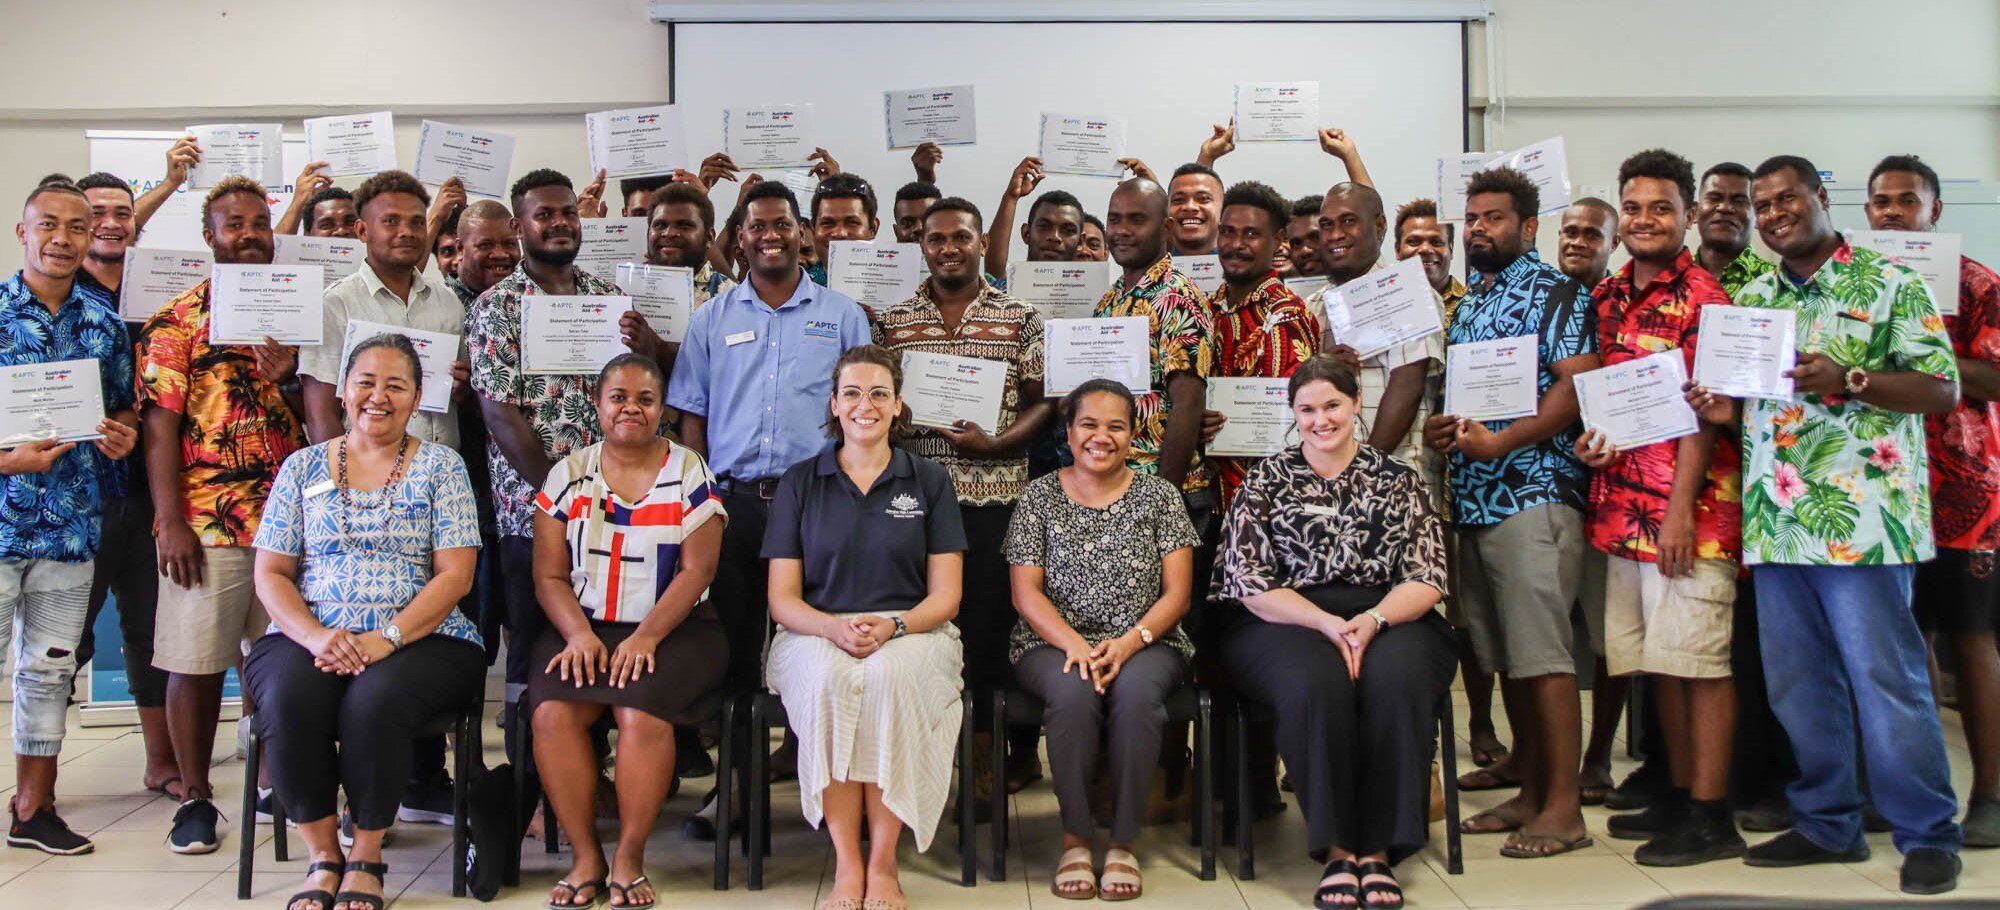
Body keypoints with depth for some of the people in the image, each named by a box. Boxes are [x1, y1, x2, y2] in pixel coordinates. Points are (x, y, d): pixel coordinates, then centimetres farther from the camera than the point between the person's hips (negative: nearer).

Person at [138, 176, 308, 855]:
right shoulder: (178, 320, 2)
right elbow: (160, 425, -4)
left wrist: (287, 377, -6)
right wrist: (171, 522, -11)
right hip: (205, 523, -3)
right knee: (196, 661, 1)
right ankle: (195, 798, 14)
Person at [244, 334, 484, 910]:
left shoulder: (440, 466, 8)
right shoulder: (303, 467, 14)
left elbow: (454, 574, -2)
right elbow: (270, 574, 9)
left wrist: (386, 639, -16)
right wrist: (316, 636, -11)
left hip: (421, 641, -2)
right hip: (308, 640, 2)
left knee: (375, 700, -34)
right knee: (291, 699, -31)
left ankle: (366, 857, -11)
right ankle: (322, 856, -11)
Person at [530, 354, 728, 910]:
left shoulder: (689, 474, 4)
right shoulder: (568, 476, 11)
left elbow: (696, 570, -4)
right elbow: (548, 576, 6)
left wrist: (647, 637, -16)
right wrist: (579, 633, -13)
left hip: (673, 631, -2)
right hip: (582, 629, 2)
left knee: (642, 713, -30)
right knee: (553, 713, -26)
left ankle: (629, 858, -13)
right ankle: (586, 857, -12)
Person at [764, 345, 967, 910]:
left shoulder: (930, 481, 10)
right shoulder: (800, 483, 11)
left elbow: (946, 595, 5)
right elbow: (782, 598, 5)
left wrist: (891, 626, -16)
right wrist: (835, 628, -16)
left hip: (911, 635, 0)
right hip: (816, 635, 1)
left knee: (889, 676, -35)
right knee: (828, 679, -35)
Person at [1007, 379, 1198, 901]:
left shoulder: (1158, 496, 8)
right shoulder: (1041, 497, 8)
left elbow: (1177, 592, 2)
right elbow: (1025, 592, 1)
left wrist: (1131, 641, -16)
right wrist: (1074, 644, -17)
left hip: (1145, 645, 0)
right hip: (1055, 644, 0)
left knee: (1136, 691, -34)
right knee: (1074, 691, -34)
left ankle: (1124, 843, -19)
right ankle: (1075, 838, -17)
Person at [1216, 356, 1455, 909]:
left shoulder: (1398, 480, 13)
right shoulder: (1266, 481, 10)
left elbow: (1427, 580, 5)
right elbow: (1251, 584, 0)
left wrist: (1372, 621, -15)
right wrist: (1329, 625, -14)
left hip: (1390, 620, 1)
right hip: (1286, 625, -1)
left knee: (1395, 679, -33)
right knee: (1316, 685, -34)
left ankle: (1379, 849, -24)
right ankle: (1336, 848, -23)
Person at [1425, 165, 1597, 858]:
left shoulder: (1555, 293, -2)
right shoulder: (1467, 303, 21)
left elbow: (1576, 387, -14)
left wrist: (1499, 441, -21)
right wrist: (1439, 427, 4)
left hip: (1534, 494, -8)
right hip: (1473, 500, 8)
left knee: (1543, 655, -8)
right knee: (1506, 658, 11)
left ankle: (1564, 809, -2)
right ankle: (1530, 793, 19)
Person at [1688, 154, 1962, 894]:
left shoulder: (1889, 284, 1)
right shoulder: (1750, 300, 17)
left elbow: (1942, 389, -5)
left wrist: (1848, 379, -19)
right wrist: (1725, 411, 0)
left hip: (1860, 519, -5)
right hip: (1773, 521, 6)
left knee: (1887, 680, -3)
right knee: (1798, 685, 10)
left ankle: (1928, 835, 10)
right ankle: (1827, 824, 22)